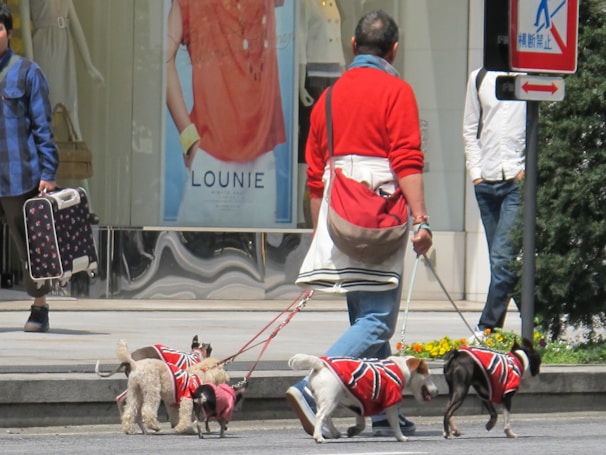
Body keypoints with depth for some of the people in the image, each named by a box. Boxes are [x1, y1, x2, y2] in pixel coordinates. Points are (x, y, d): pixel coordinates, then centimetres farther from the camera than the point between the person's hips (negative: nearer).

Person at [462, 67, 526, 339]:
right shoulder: (479, 79, 13)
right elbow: (470, 129, 15)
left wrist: (528, 167, -10)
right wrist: (475, 172, 5)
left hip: (519, 181, -4)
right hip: (486, 181, 4)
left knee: (503, 256, -13)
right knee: (500, 258, 7)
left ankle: (487, 329, -13)